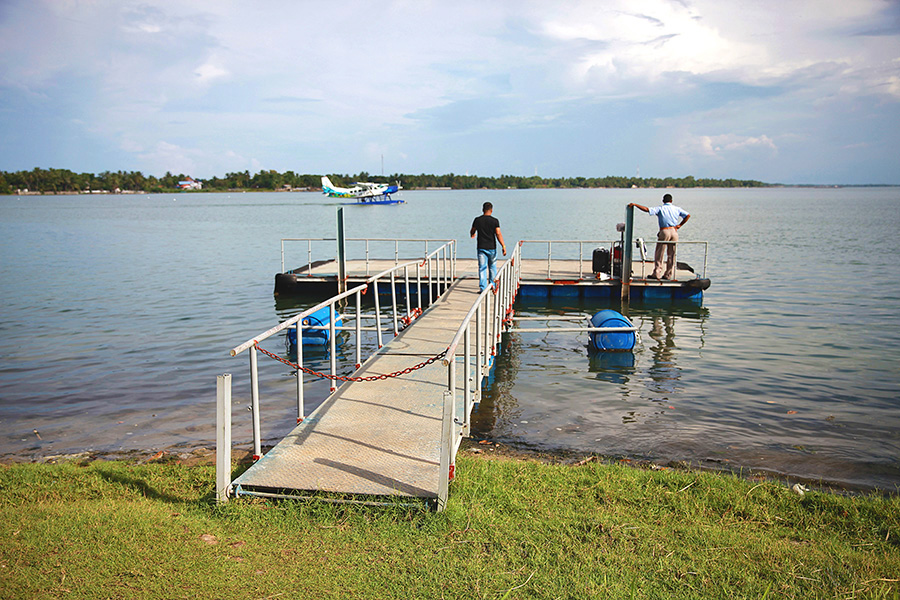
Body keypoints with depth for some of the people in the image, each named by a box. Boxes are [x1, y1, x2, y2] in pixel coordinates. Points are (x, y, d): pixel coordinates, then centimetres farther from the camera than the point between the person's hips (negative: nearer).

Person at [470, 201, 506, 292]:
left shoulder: (477, 220, -1)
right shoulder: (495, 221, -6)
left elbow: (472, 232, 14)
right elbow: (498, 234, -14)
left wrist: (473, 235, 38)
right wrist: (503, 247, -14)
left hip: (481, 248, 1)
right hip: (492, 247, 0)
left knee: (482, 268, 0)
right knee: (492, 267, 16)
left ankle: (482, 287, -5)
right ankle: (492, 284, 26)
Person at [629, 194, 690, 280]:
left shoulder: (660, 209, -2)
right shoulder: (677, 209, 9)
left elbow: (647, 210, -13)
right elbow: (688, 215, 9)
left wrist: (635, 204, -9)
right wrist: (680, 225, 10)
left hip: (664, 231, -4)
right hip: (674, 231, 4)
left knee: (659, 254, 3)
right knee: (672, 255, 9)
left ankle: (657, 274, 0)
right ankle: (668, 275, 11)